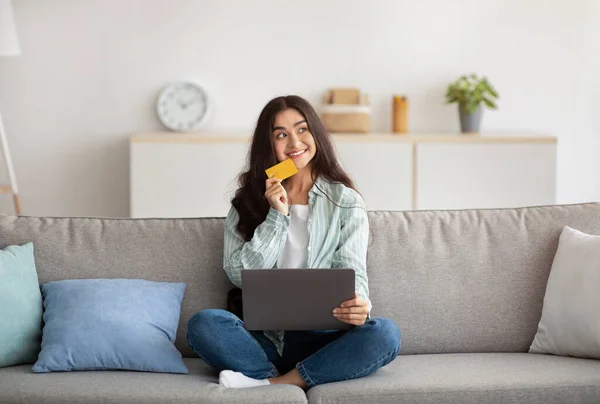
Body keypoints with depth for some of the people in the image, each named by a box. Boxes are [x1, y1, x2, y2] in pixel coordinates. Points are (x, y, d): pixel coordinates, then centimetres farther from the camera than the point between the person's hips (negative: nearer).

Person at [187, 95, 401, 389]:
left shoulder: (346, 202, 7)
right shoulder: (248, 200, 10)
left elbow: (352, 271, -3)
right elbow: (240, 276, 0)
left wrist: (358, 306, -27)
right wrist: (277, 215, -8)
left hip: (320, 339, 0)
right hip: (265, 337, 0)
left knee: (385, 333, -31)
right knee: (203, 324, -28)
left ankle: (270, 384, -27)